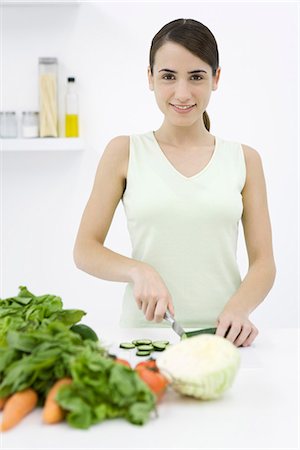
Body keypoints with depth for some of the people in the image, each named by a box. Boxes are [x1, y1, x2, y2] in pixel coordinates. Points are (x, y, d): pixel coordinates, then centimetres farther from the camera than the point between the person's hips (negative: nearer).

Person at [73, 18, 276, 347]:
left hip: (221, 336, 1)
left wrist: (238, 309, -14)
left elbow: (263, 262, 6)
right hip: (144, 329, 0)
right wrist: (138, 270, -15)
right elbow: (84, 250, 4)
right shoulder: (124, 152, 6)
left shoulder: (244, 160, 8)